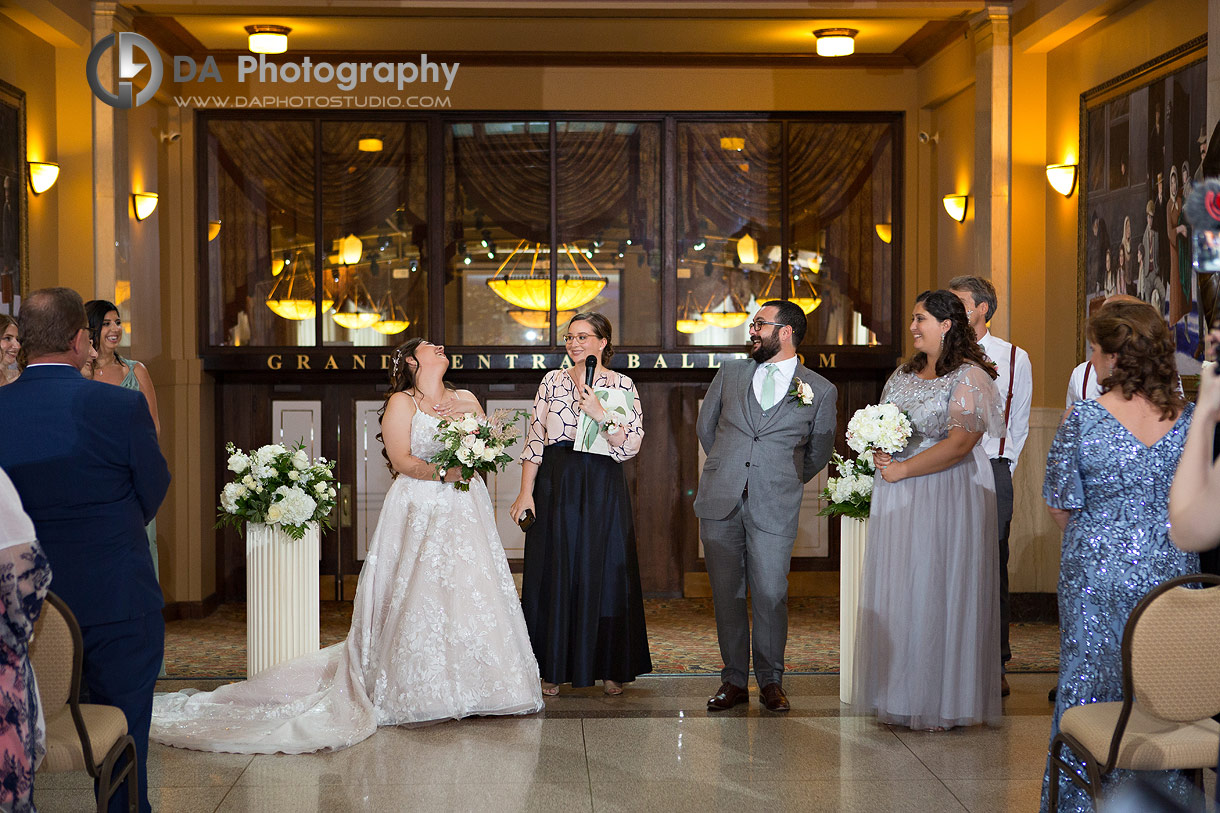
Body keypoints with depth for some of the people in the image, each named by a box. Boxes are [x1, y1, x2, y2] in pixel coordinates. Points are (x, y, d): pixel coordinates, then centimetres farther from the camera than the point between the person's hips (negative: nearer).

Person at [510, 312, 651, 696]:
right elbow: (535, 438, 4)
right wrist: (526, 492, -2)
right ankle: (554, 668, 13)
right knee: (554, 573, 3)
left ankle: (609, 668, 13)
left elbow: (630, 445, -6)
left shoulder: (622, 385, 1)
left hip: (603, 488, -2)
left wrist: (600, 415, -19)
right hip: (555, 486, 2)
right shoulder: (552, 381, 7)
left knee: (604, 572, 1)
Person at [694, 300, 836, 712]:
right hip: (720, 503, 3)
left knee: (771, 595, -4)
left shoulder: (821, 391, 3)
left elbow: (818, 453, 15)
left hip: (774, 508, -2)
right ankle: (734, 680, 16)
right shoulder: (730, 373, 10)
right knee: (726, 594, 5)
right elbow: (705, 426, 22)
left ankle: (770, 681, 13)